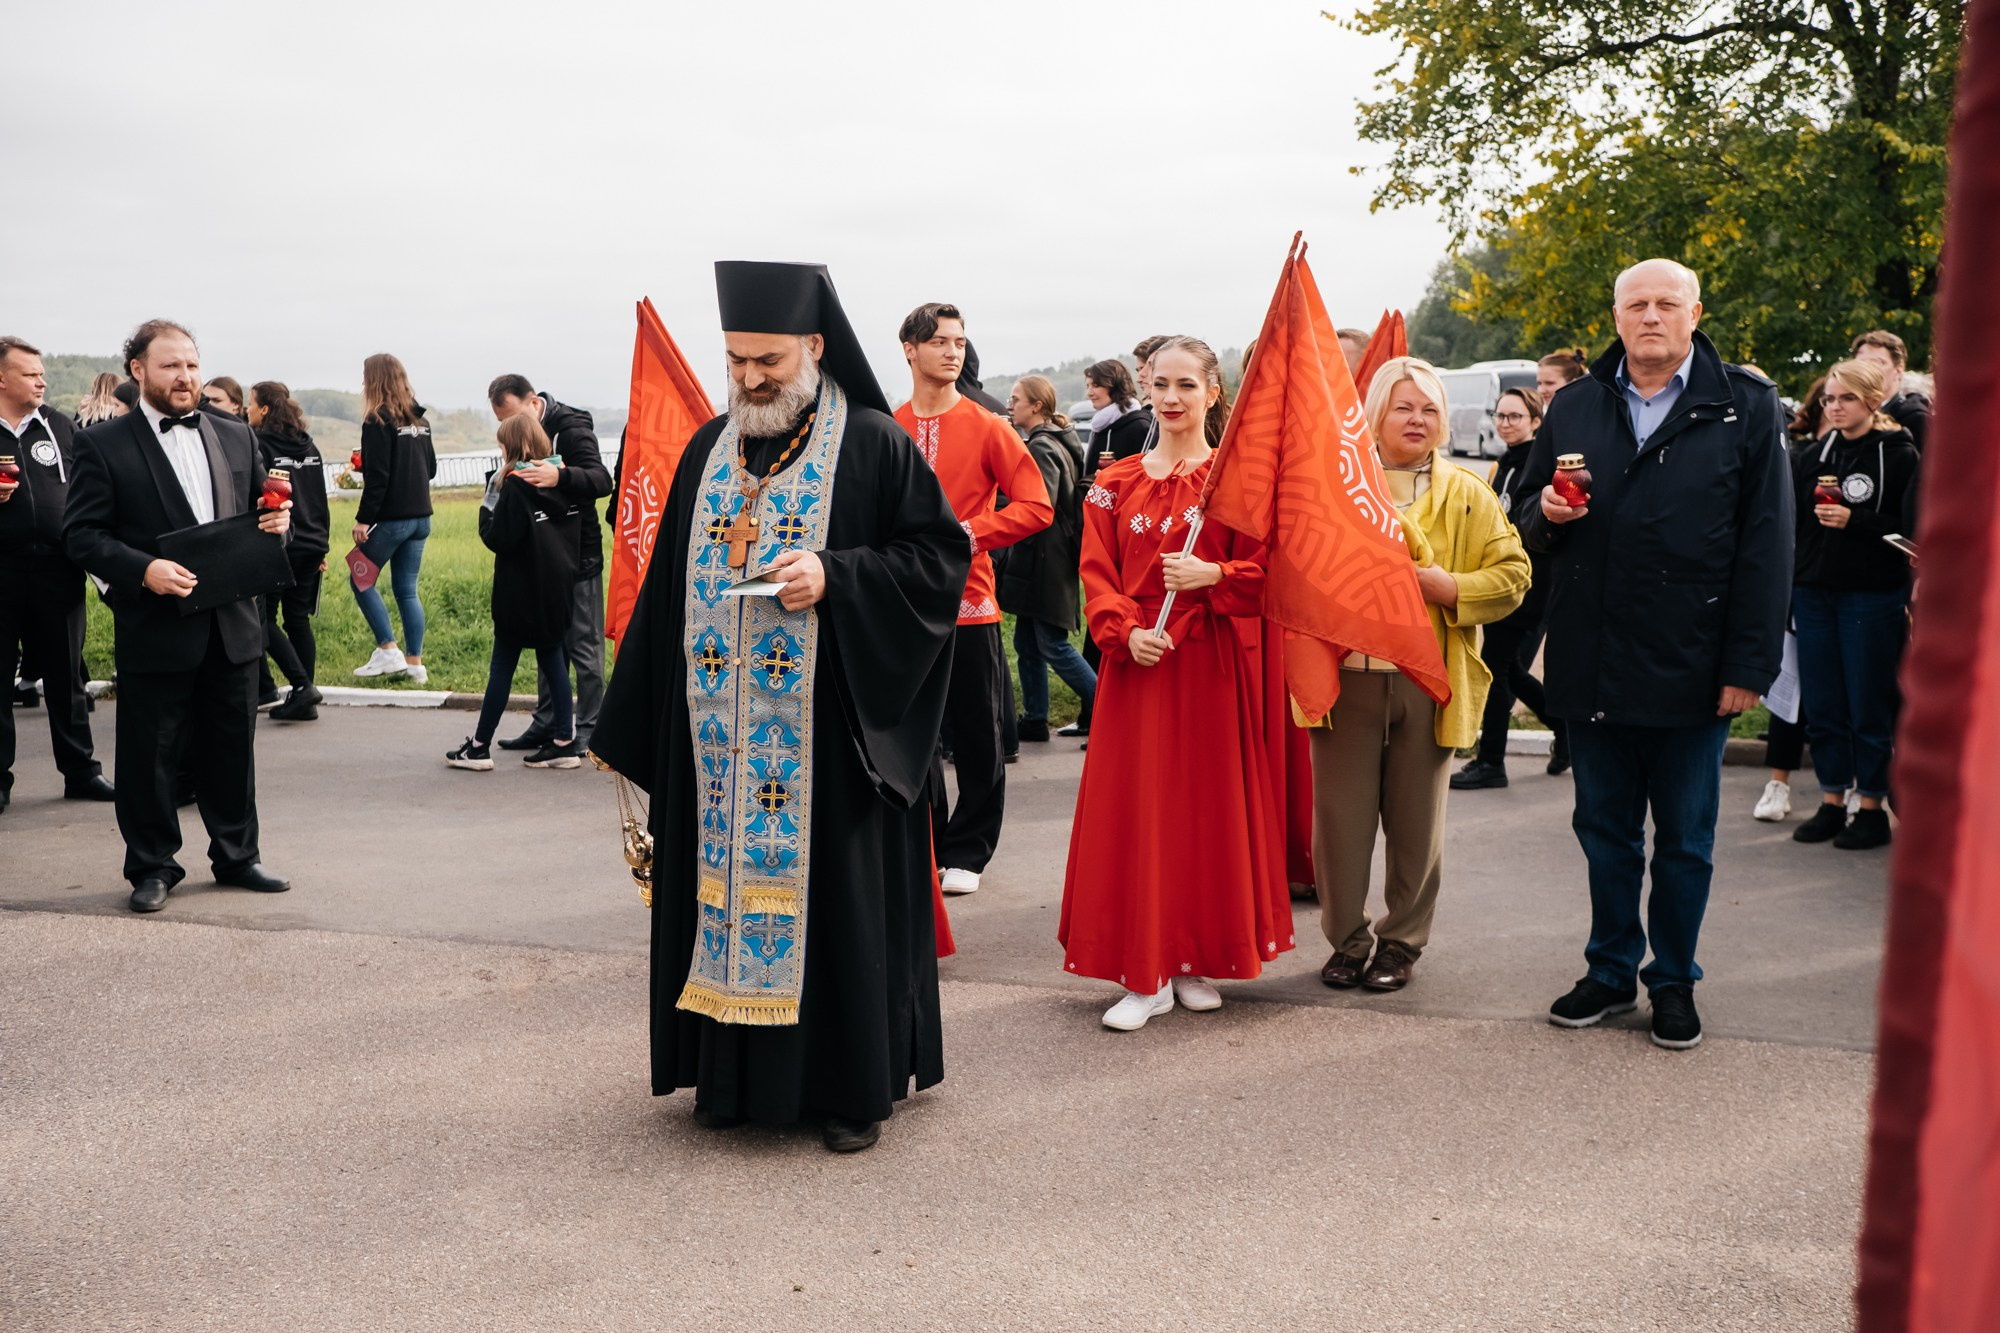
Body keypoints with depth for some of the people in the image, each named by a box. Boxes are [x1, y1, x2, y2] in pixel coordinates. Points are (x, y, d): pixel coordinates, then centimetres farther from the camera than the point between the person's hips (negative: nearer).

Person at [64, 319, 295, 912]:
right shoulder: (104, 445, -3)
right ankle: (153, 866, 20)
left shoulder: (236, 437, 11)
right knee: (149, 754, 5)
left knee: (232, 749, 13)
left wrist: (277, 521, -4)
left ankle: (237, 857, 26)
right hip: (155, 631, -4)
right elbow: (81, 533, -7)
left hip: (232, 625, 4)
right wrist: (143, 569, -22)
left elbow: (260, 509, 19)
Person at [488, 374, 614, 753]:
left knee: (584, 646, -3)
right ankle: (546, 724, 23)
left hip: (578, 555, -8)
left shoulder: (571, 428, -15)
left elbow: (602, 480, -29)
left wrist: (559, 476, -45)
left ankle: (589, 732, 3)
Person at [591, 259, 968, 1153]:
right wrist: (642, 724, 12)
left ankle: (857, 1085, 13)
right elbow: (670, 589, 15)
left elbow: (940, 554, -5)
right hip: (720, 733, 5)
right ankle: (737, 1073, 22)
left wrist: (834, 576, -19)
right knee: (728, 877, 8)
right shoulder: (709, 451, 12)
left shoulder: (874, 445, -4)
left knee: (838, 890, 0)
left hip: (831, 728, -5)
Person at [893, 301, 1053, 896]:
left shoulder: (986, 428, 0)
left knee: (978, 741, 3)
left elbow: (1036, 506, -5)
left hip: (968, 606, -2)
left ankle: (965, 852, 17)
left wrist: (970, 533, -15)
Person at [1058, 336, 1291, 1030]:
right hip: (1135, 662, 2)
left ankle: (1197, 960, 18)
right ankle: (1146, 973, 7)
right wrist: (1125, 632, -11)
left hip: (1208, 665, -2)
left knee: (1206, 806, 4)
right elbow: (1097, 575, 5)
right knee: (1133, 812, 0)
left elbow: (1259, 577, -2)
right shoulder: (1116, 484, 9)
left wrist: (1211, 574, -20)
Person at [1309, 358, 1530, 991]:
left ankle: (1402, 940, 23)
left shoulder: (1468, 495, 7)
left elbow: (1511, 576, 1)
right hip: (1346, 674, 0)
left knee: (1415, 820, 8)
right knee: (1340, 815, 3)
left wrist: (1441, 584, -13)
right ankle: (1347, 938, 19)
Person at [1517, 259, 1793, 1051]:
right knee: (1605, 829, 14)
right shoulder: (1574, 407, 10)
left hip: (1690, 671, -3)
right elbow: (1529, 519, 17)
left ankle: (1674, 981, 24)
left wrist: (1749, 665, -10)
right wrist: (1545, 512, -8)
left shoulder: (1746, 408, -1)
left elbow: (1765, 546, -5)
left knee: (1684, 838, 9)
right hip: (1591, 666, 3)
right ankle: (1611, 971, 28)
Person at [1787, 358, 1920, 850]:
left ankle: (1872, 808, 12)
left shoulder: (1901, 456, -3)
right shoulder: (1813, 457, 11)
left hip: (1871, 597, -5)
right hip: (1814, 594, 5)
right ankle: (1831, 803, 18)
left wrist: (1854, 521, -20)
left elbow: (1910, 529, -9)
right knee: (1822, 707, 8)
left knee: (1868, 708, 2)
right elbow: (1791, 524, 9)